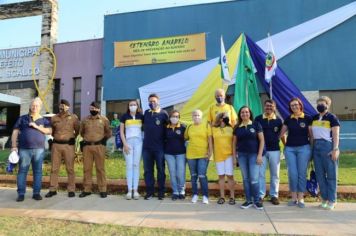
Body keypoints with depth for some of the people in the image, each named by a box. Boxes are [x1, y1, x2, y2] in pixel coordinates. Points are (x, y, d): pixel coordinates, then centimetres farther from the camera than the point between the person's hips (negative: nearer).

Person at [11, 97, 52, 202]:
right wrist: (14, 146, -3)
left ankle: (36, 193, 9)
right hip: (24, 149, 0)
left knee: (38, 171, 2)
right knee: (22, 171, 1)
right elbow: (15, 132, 6)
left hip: (39, 149, 0)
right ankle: (21, 194, 8)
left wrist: (37, 127, -11)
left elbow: (49, 131, -3)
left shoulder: (44, 120, 11)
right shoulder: (22, 118, 11)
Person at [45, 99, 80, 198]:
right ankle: (53, 189, 15)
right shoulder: (54, 118, 9)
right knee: (54, 168, 6)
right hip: (56, 145, 3)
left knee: (70, 168, 1)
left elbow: (77, 130, 12)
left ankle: (71, 190, 9)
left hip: (69, 145, -3)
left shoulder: (73, 117, 2)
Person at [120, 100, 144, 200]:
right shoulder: (124, 116, 4)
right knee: (129, 166, 0)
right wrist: (125, 144, -5)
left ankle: (135, 190, 6)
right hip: (128, 142, 0)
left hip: (138, 142, 0)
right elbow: (121, 131, 4)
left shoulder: (141, 116, 5)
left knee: (136, 165, 2)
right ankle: (129, 190, 4)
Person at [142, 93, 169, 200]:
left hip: (159, 147, -3)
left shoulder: (163, 113, -2)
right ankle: (149, 192, 17)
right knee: (148, 170, 7)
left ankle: (161, 192, 16)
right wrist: (147, 135, 9)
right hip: (147, 146, 3)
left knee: (160, 170, 6)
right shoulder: (146, 113, 8)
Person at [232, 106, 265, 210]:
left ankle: (257, 200, 11)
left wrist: (260, 154, -9)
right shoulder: (237, 127, 7)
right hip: (241, 155, 3)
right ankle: (248, 200, 18)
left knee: (254, 179, -5)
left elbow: (262, 140, -2)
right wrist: (234, 155, 6)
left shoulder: (256, 124, -1)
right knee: (245, 179, 8)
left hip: (254, 154, -3)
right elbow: (234, 142, 13)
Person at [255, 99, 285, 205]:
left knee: (275, 174, 8)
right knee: (260, 173, 2)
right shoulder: (258, 119, 1)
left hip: (274, 150, 1)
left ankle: (274, 195, 19)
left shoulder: (278, 120, 5)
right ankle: (260, 195, 12)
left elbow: (282, 135, 11)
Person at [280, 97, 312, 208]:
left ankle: (301, 198, 13)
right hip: (289, 148, 2)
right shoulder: (288, 119, 8)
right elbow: (281, 133, 10)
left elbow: (311, 134, 3)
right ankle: (294, 197, 13)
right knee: (292, 174, 1)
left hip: (304, 148, -2)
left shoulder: (307, 118, 1)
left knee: (302, 173, 2)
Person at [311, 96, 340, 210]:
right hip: (316, 147, 6)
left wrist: (335, 149, -16)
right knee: (320, 174, 9)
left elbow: (336, 135, -9)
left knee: (331, 174, 2)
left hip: (328, 147, -6)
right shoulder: (314, 118, 13)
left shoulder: (332, 118, -4)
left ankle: (331, 200, 9)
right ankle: (324, 198, 19)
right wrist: (312, 147, 12)